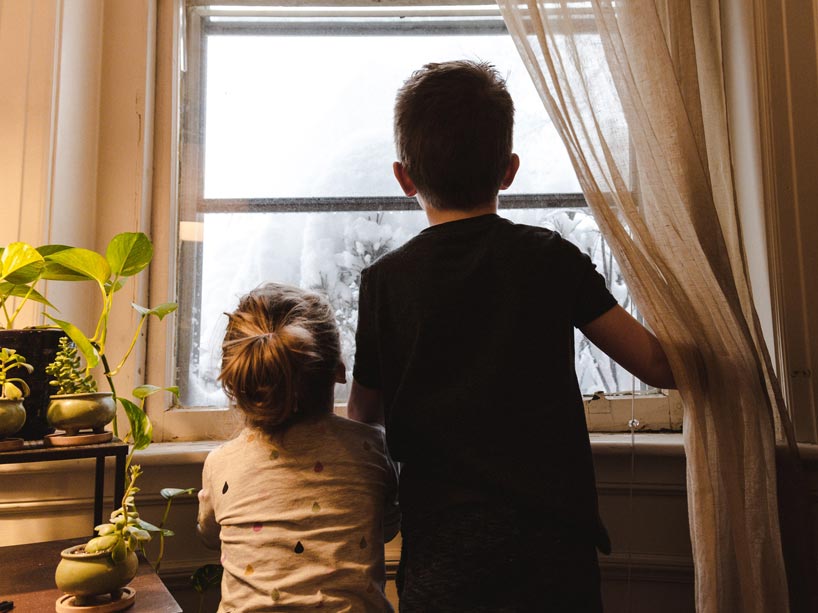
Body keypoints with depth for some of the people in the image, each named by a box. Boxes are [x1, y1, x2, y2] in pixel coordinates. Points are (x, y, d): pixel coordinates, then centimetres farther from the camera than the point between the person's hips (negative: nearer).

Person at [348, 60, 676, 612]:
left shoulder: (384, 282, -8)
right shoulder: (551, 257, -8)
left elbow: (364, 414, 5)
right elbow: (660, 366, -1)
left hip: (441, 554, 1)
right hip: (553, 546, 0)